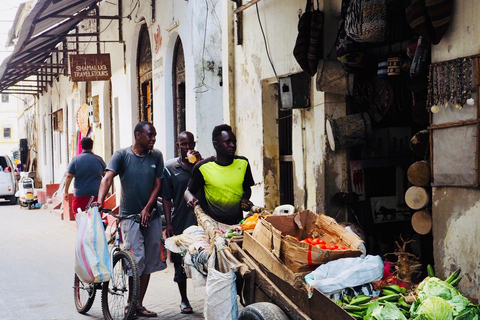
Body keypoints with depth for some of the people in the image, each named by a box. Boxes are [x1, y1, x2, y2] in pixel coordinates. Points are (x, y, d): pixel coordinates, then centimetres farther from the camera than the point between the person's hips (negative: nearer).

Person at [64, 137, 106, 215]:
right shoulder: (99, 159, 5)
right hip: (97, 194, 2)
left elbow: (69, 176, -5)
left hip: (80, 195, -2)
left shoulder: (75, 159, -2)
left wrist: (66, 192, 3)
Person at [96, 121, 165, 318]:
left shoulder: (156, 156, 4)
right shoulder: (122, 155, -5)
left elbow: (157, 185, 3)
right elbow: (107, 178, -17)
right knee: (136, 259, -12)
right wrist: (100, 201, -34)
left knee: (148, 261, 7)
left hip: (150, 215, 4)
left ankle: (139, 304, 17)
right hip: (129, 215, -4)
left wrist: (147, 209, -10)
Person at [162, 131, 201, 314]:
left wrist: (200, 163, -13)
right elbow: (166, 198, 5)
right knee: (180, 263, 8)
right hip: (179, 222, 0)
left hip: (200, 220, 0)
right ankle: (184, 301, 22)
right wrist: (168, 223, -2)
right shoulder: (170, 167, 5)